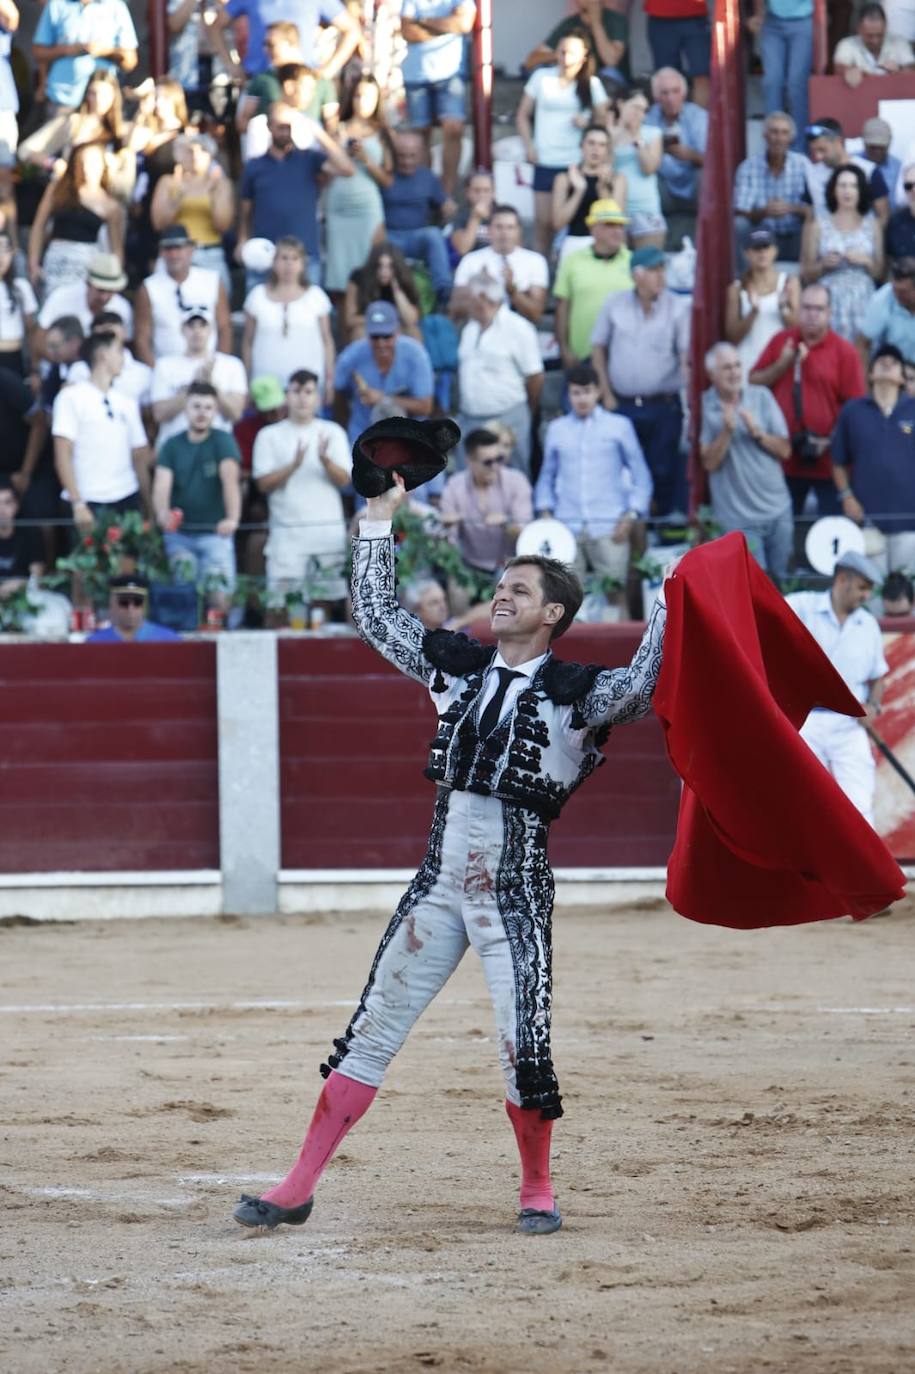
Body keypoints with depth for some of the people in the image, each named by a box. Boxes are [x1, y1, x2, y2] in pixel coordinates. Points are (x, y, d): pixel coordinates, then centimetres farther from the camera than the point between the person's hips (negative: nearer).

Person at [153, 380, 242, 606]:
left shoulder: (223, 441, -3)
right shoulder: (172, 445, 4)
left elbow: (230, 479, -19)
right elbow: (162, 484, -10)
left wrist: (232, 518, -37)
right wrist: (162, 513, -33)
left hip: (215, 533, -2)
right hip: (179, 534, 2)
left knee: (218, 595, -11)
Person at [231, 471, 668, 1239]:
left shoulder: (575, 692, -4)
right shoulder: (459, 670, 10)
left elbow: (643, 687, -22)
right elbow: (375, 614, 18)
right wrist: (380, 519, 17)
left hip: (516, 893, -4)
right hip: (439, 887, 5)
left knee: (524, 1051, -8)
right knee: (370, 1036, 5)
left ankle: (538, 1193, 13)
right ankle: (298, 1190, 8)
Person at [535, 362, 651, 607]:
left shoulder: (619, 426, 9)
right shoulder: (557, 429, 15)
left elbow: (641, 475, 9)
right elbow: (547, 475, 21)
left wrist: (631, 516, -2)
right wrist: (545, 512, 6)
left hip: (610, 529, -2)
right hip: (567, 529, 2)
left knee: (614, 594, -8)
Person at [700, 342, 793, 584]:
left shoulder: (761, 397, 2)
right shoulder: (705, 406, -5)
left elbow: (784, 450, 1)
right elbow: (710, 462, -11)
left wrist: (757, 432, -15)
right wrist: (727, 431, -23)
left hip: (778, 510, 3)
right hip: (738, 518, -3)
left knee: (781, 583, 10)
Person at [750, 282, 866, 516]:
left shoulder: (844, 351, -4)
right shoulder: (781, 341, 7)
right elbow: (754, 383, 7)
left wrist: (831, 440, -16)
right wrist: (783, 364, -9)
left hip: (826, 460, -3)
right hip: (784, 458, 3)